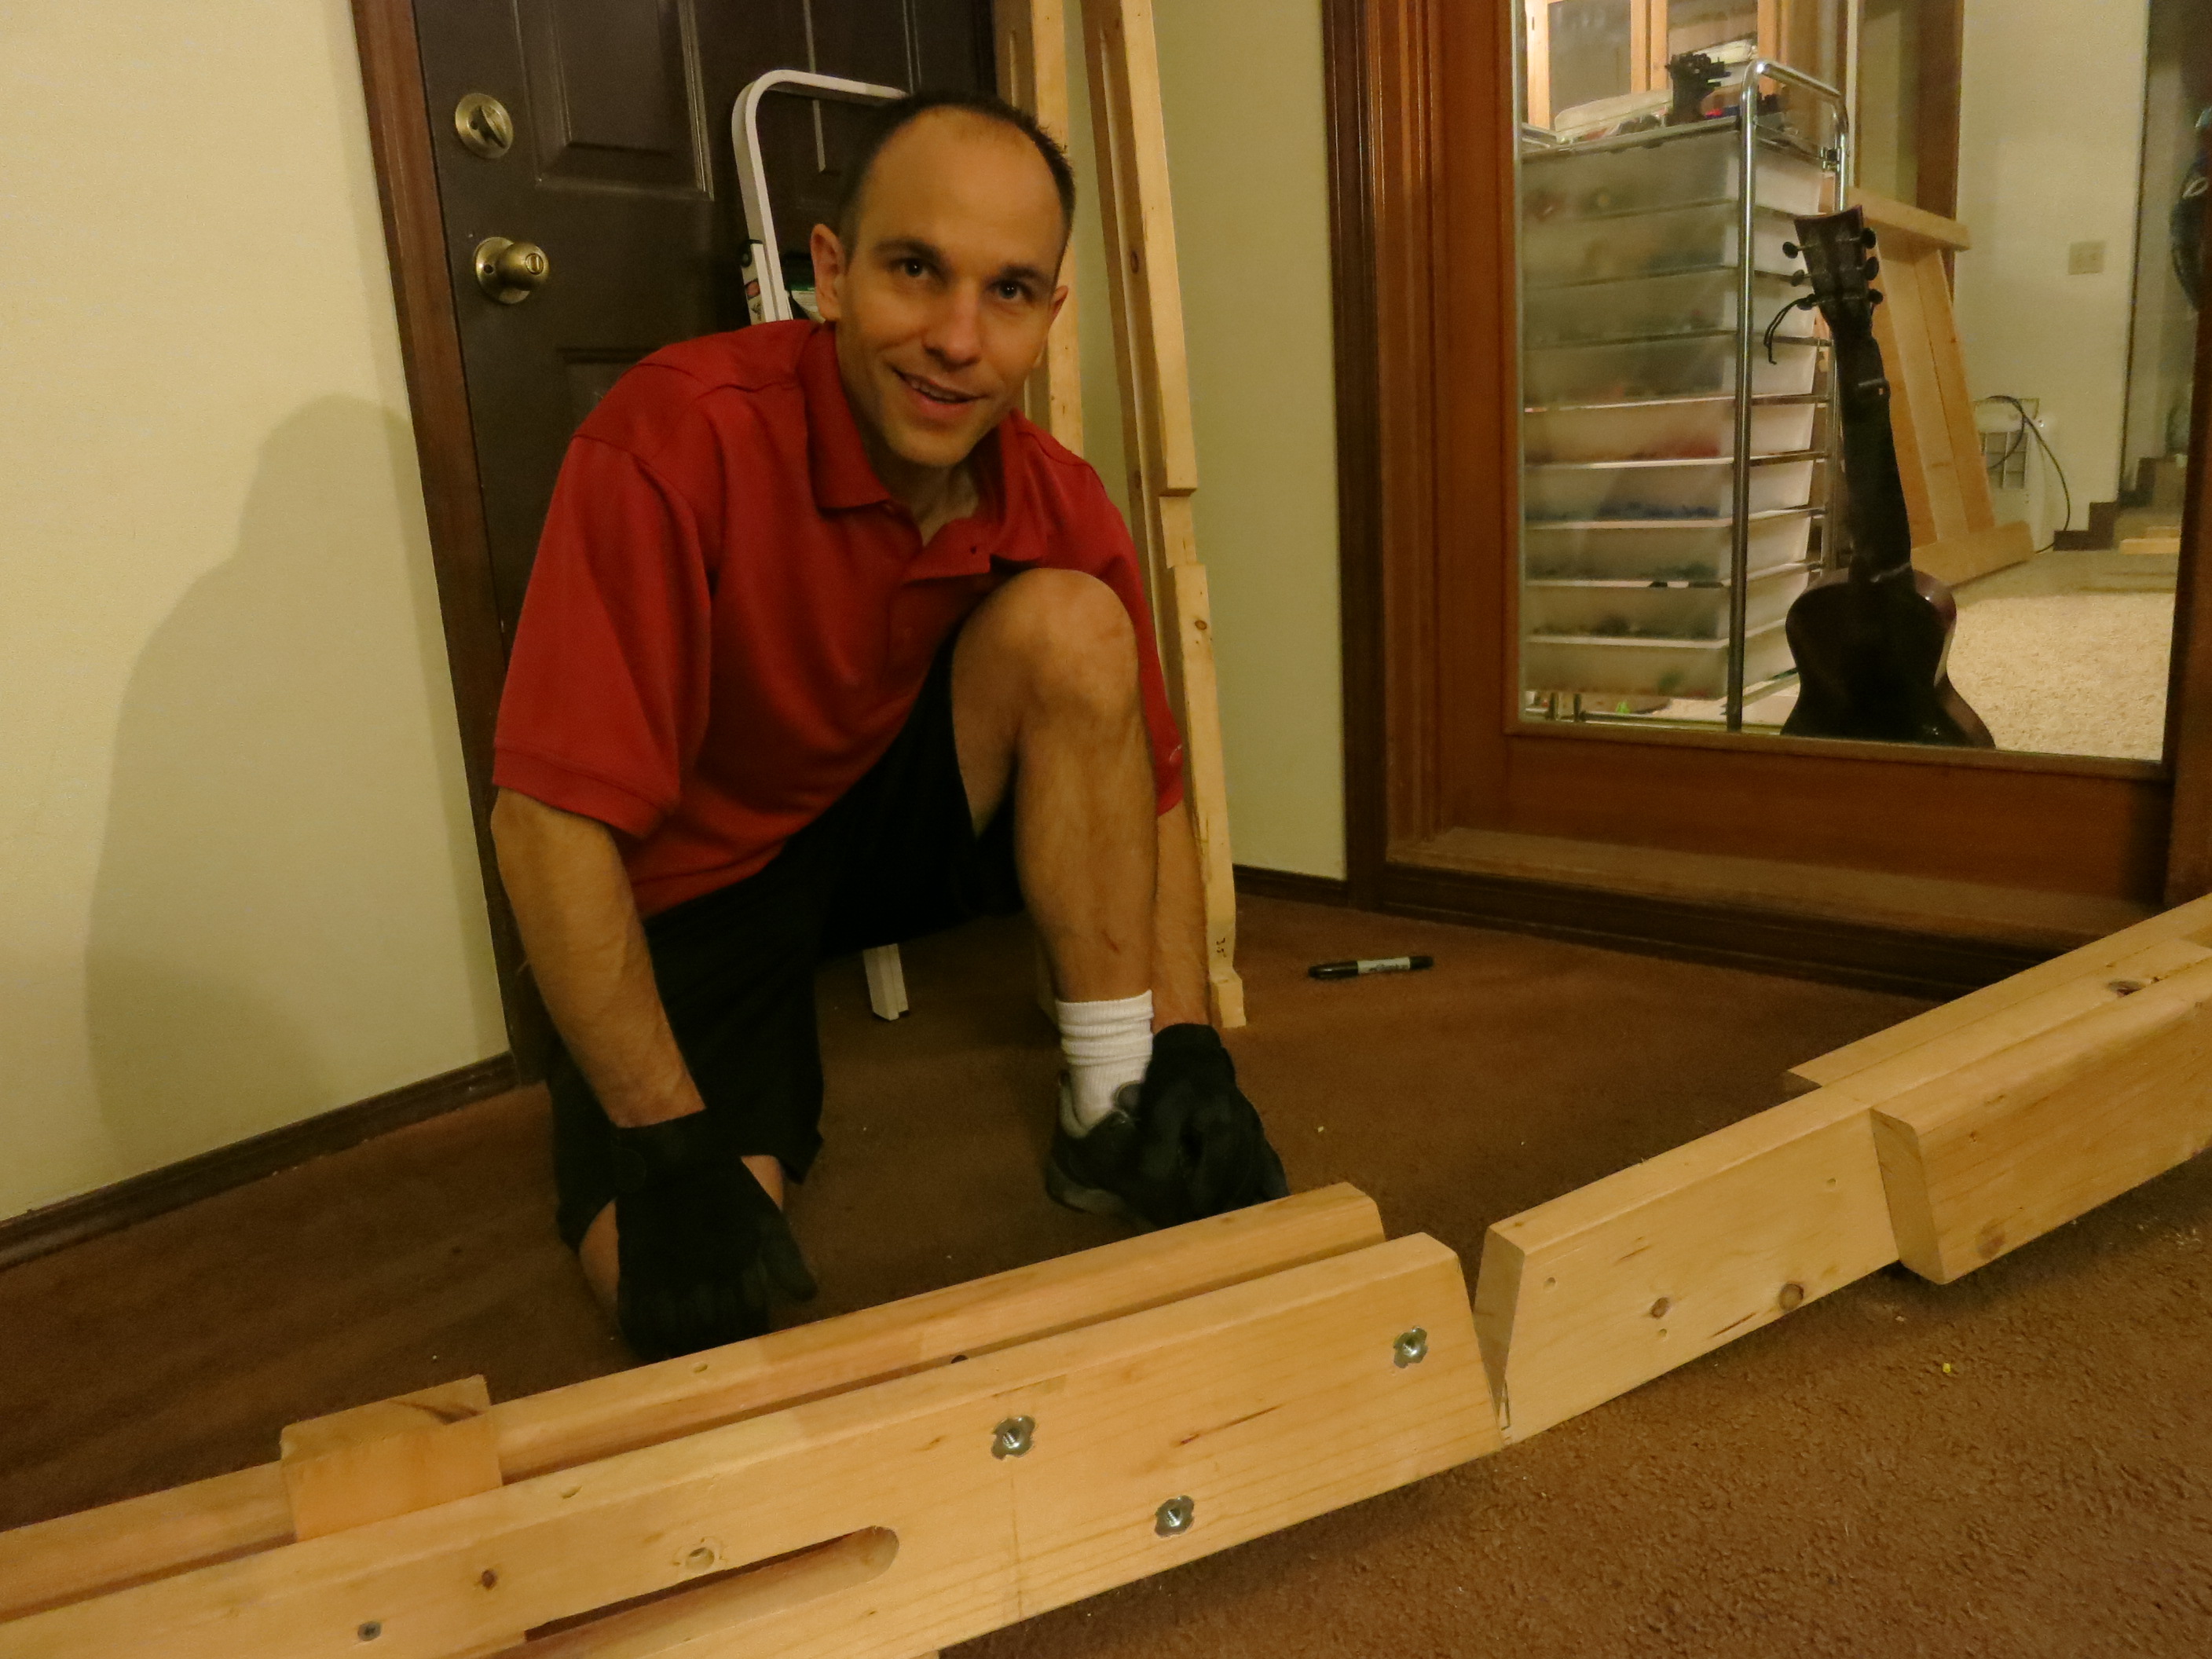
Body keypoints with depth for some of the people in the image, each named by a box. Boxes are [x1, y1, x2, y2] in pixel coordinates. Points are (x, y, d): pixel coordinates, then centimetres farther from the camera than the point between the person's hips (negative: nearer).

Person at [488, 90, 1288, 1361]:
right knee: (696, 1303, -21)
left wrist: (1191, 1054, -13)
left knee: (1070, 623, -22)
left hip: (899, 818, 4)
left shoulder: (1059, 509, -12)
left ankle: (1116, 1114, -12)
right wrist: (668, 1151, -26)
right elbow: (548, 815, -28)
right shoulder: (679, 437, -28)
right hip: (690, 883, -3)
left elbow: (1149, 798, -4)